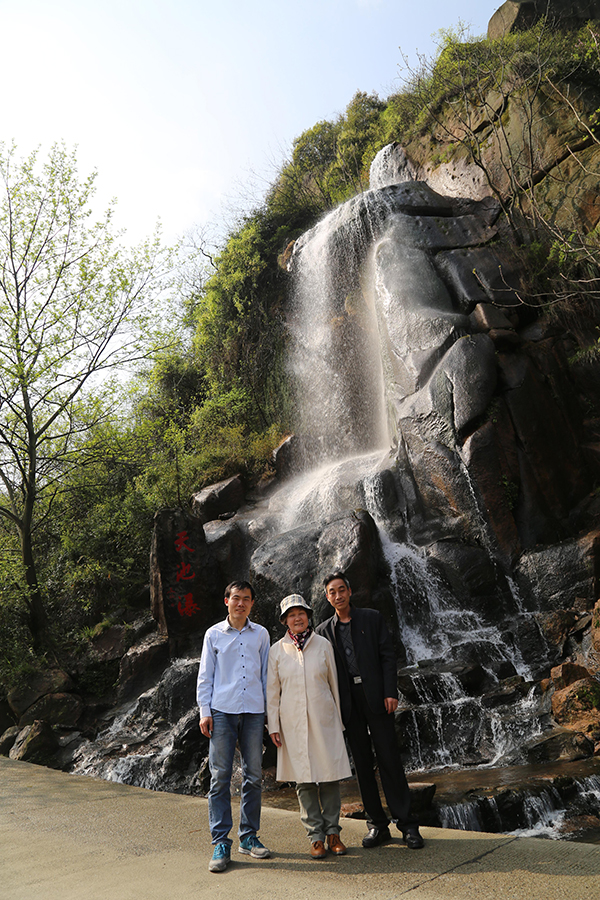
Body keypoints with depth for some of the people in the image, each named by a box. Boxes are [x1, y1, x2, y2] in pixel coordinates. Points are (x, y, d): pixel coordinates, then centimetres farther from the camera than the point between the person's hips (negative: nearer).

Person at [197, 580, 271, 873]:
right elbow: (205, 676, 6)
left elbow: (266, 674, 13)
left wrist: (271, 710, 10)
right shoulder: (214, 634, 4)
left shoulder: (261, 634, 8)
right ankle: (221, 843, 9)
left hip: (253, 711, 2)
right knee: (220, 777, 0)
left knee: (253, 775, 7)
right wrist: (204, 712, 0)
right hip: (222, 711, -2)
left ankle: (249, 836, 22)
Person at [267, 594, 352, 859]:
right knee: (304, 780, 4)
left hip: (324, 718, 0)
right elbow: (272, 690, 4)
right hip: (293, 722, 0)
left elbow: (333, 683, 8)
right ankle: (316, 836, 17)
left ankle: (333, 831, 18)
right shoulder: (277, 650, 1)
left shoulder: (323, 645, 2)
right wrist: (273, 726, 2)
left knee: (330, 775, 3)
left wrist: (339, 719, 10)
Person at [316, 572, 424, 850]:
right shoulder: (323, 630, 9)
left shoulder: (372, 618, 4)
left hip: (376, 697, -2)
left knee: (388, 759, -1)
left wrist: (390, 692, -9)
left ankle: (406, 823, 9)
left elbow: (388, 655, 0)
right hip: (348, 702, 2)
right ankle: (377, 824, 19)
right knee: (362, 763, 8)